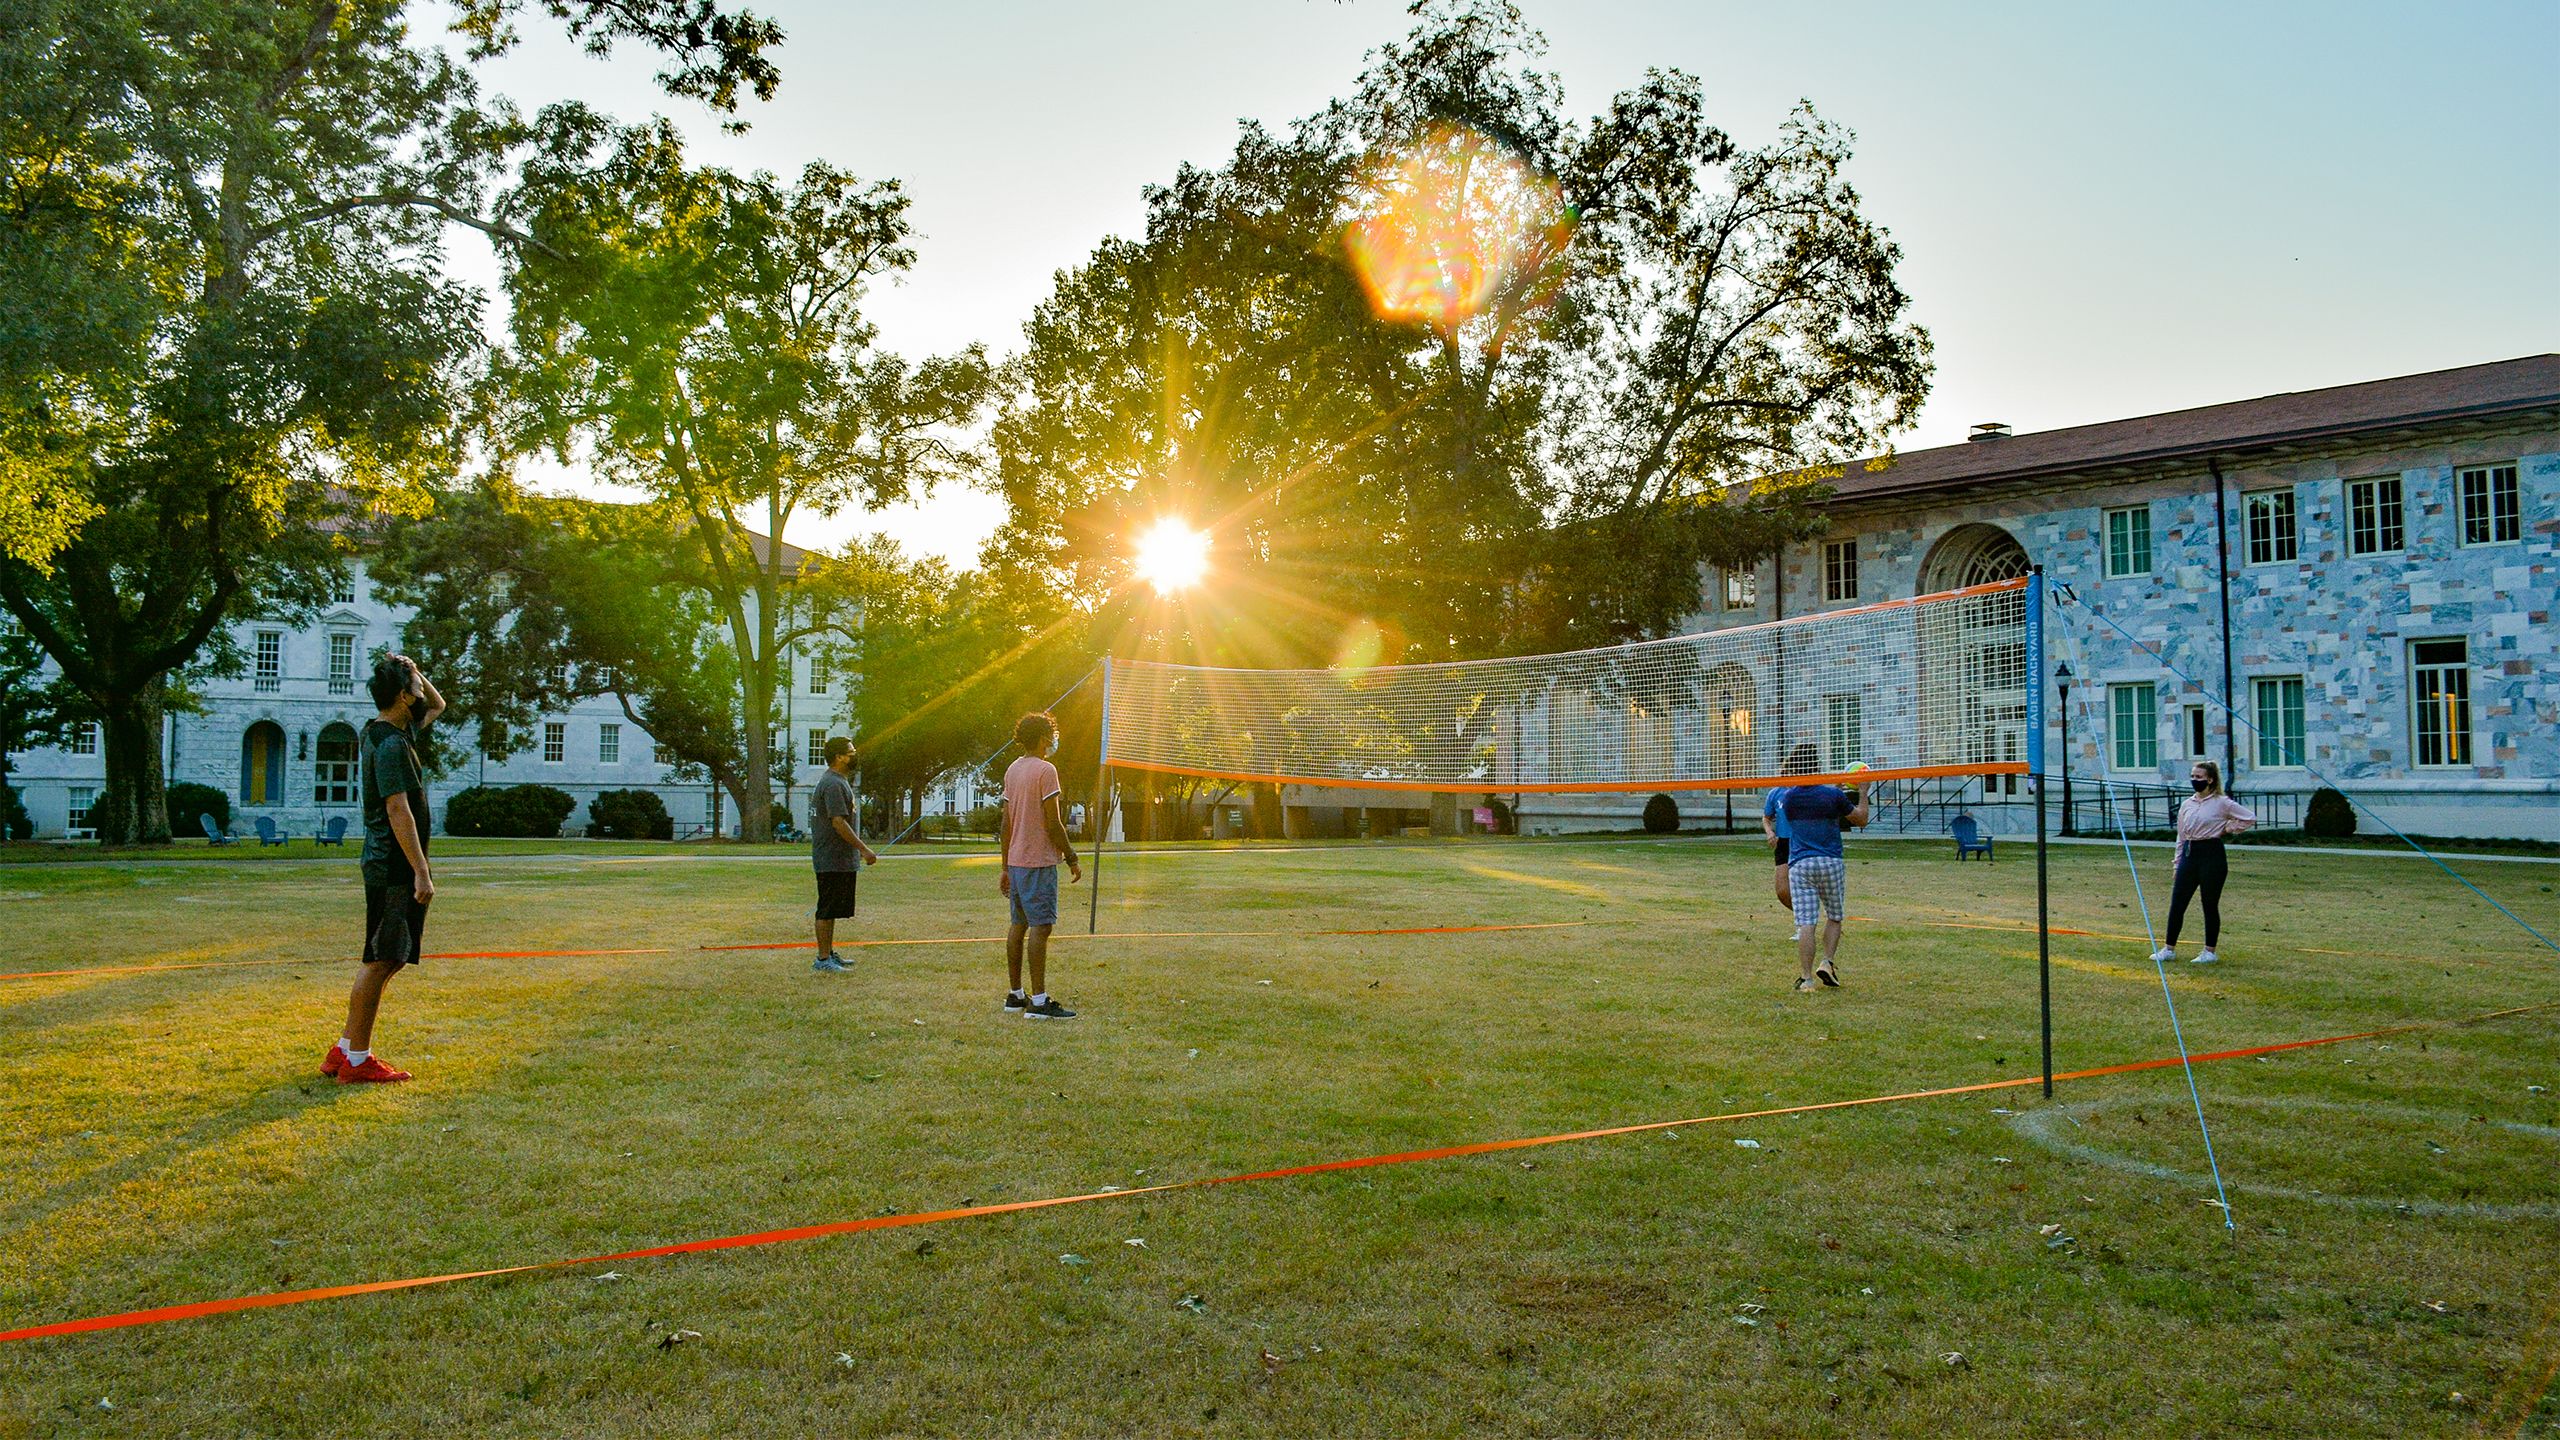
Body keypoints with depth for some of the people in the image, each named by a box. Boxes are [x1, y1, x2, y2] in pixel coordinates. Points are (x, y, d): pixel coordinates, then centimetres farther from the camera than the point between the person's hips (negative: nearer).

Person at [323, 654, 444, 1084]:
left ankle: (345, 1052, 21)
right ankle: (356, 1061, 2)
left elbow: (437, 706, 30)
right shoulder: (392, 744, -16)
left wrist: (411, 671, 12)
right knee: (381, 961, -4)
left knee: (388, 960, 15)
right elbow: (398, 810, -22)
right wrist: (421, 872, -23)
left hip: (385, 865, 10)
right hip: (393, 867, -10)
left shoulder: (383, 732, 14)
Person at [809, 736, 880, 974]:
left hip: (840, 859, 11)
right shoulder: (833, 784, -17)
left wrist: (859, 849, 25)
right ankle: (823, 959, -3)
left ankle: (829, 953, 23)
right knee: (828, 909, -6)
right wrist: (864, 849, -22)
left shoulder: (839, 782, 17)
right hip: (833, 860, -11)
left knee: (832, 909, 16)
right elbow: (838, 822, -23)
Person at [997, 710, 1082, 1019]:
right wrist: (1072, 858, -7)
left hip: (1016, 861, 9)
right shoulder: (1045, 770, -12)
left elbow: (1006, 825, 15)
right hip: (1039, 861, -9)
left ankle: (1015, 995, 16)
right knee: (1040, 926, -9)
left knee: (1019, 925, 11)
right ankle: (1039, 1001, -10)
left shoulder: (1012, 770, 13)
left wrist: (1006, 868, 18)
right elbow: (1053, 824, -16)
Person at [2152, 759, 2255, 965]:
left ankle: (2210, 951, 13)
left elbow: (2250, 818, -5)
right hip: (2189, 854, 6)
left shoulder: (2222, 803, -5)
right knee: (2177, 903, 3)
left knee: (2210, 905, 2)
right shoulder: (2187, 805, 12)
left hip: (2212, 855, -6)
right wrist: (2178, 863, 15)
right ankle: (2169, 949, 10)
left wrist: (2229, 829, -4)